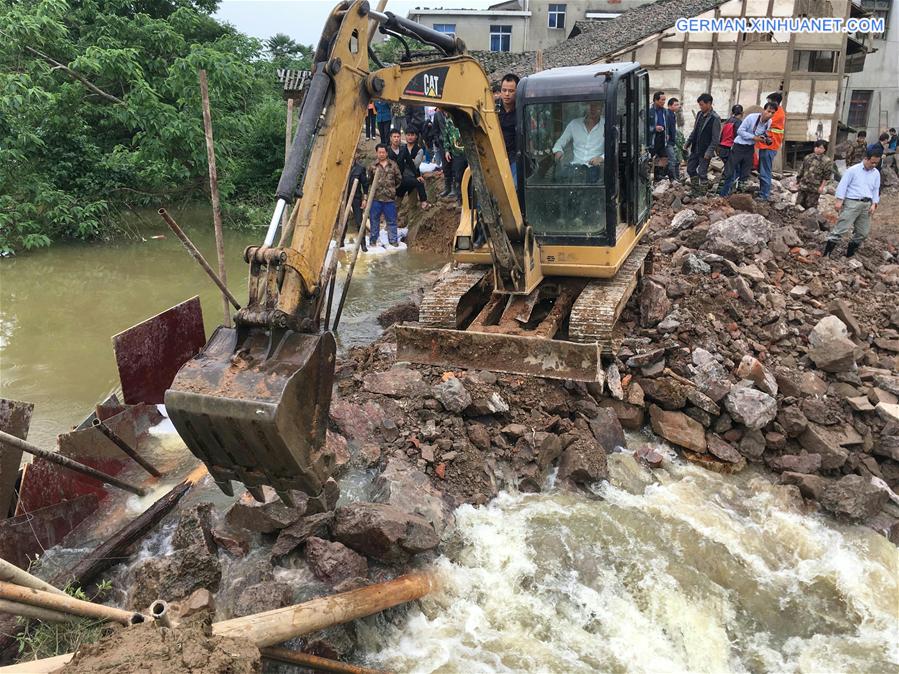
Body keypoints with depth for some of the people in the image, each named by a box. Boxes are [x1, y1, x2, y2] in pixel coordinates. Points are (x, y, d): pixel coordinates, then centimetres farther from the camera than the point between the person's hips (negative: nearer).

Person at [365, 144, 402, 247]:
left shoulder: (393, 165, 4)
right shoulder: (373, 166, 3)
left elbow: (399, 179, 13)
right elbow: (368, 181, 8)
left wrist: (392, 188, 12)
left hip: (390, 198, 0)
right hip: (375, 197, 0)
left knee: (391, 220, 6)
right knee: (374, 220, 7)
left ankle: (393, 240, 15)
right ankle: (373, 240, 17)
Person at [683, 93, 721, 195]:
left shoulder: (715, 118, -15)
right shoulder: (700, 114, 7)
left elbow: (716, 138, -16)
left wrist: (709, 152, -21)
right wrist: (688, 142, 11)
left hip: (705, 152, -8)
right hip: (695, 149, 8)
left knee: (702, 173, -2)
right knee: (690, 169, 13)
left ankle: (703, 193, 10)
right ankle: (695, 190, 26)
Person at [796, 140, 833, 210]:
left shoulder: (827, 161, -5)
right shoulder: (808, 157, 9)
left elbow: (826, 176, -7)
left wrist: (822, 186, -11)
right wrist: (798, 180, 16)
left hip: (815, 188, -5)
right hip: (803, 185, 5)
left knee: (811, 206, -1)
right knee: (799, 203, 8)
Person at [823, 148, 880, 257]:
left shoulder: (876, 173, 11)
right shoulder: (853, 170, -5)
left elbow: (876, 190, 15)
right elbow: (843, 185, -6)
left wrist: (874, 204, 4)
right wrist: (839, 200, -13)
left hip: (867, 204, 6)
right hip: (852, 202, -6)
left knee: (863, 232, 8)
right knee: (841, 228, -12)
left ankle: (850, 253, 23)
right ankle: (827, 253, -11)